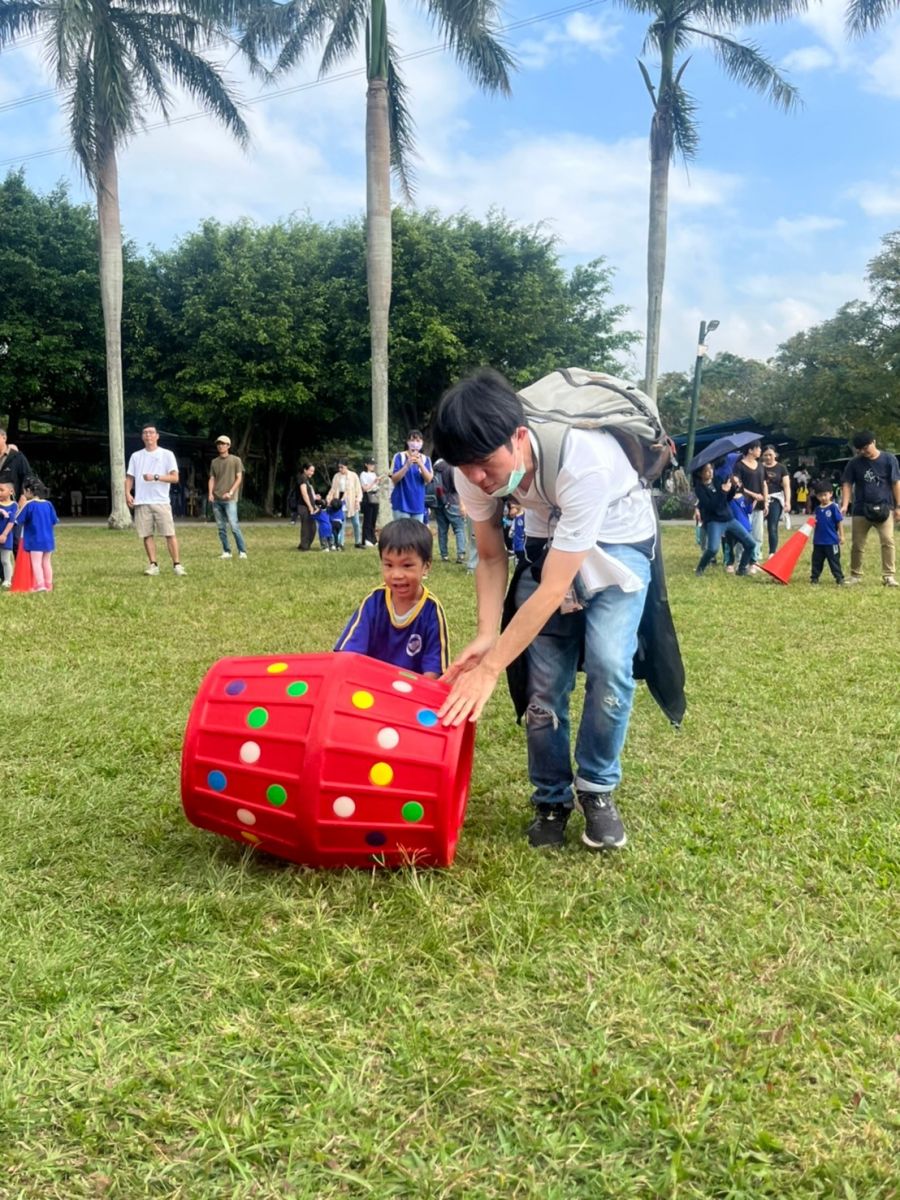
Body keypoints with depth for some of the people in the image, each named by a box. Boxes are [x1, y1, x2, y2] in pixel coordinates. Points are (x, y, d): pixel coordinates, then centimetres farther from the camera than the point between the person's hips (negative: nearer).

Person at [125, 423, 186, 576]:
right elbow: (129, 478, 14)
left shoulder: (167, 454, 3)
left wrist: (155, 477, -16)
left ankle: (177, 565, -3)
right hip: (141, 502, 3)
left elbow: (175, 478, -4)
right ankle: (153, 565, 8)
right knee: (147, 535, 2)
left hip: (161, 502, -3)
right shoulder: (136, 456, 13)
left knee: (169, 534, -7)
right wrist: (128, 493, -4)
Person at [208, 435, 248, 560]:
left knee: (234, 526, -13)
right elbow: (212, 479, 15)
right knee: (221, 527, 5)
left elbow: (239, 478, -1)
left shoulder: (235, 460, 2)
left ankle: (242, 551, -8)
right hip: (216, 499, 5)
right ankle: (226, 551, 11)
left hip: (230, 499, -5)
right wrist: (210, 493, 0)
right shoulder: (214, 462, 15)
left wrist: (230, 492, -13)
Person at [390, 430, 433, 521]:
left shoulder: (425, 459, 6)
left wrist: (420, 464, -20)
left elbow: (428, 479, -5)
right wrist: (407, 465, -22)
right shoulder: (399, 456, -3)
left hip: (418, 505, 4)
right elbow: (394, 479, -8)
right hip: (402, 504, -4)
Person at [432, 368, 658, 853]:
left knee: (608, 664, -21)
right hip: (547, 540, 4)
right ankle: (552, 799, 15)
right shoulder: (474, 471, -24)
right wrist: (486, 635, -22)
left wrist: (489, 669, -37)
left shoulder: (584, 461, -41)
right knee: (544, 678, -6)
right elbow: (491, 556, -7)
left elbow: (552, 590, -38)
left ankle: (597, 789, 2)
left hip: (616, 542, -4)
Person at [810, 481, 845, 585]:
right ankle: (814, 577, 18)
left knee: (834, 560, 1)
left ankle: (839, 578, 8)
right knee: (816, 560, 10)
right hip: (818, 541, 5)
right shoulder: (818, 509, 7)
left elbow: (839, 522, -6)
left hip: (831, 541, -5)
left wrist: (841, 536, -6)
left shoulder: (834, 507, -9)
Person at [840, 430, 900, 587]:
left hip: (884, 508, -2)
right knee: (857, 544, 6)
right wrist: (845, 505, -10)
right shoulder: (854, 463, 2)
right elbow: (847, 484, 3)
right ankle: (856, 575, 19)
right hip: (861, 510, 2)